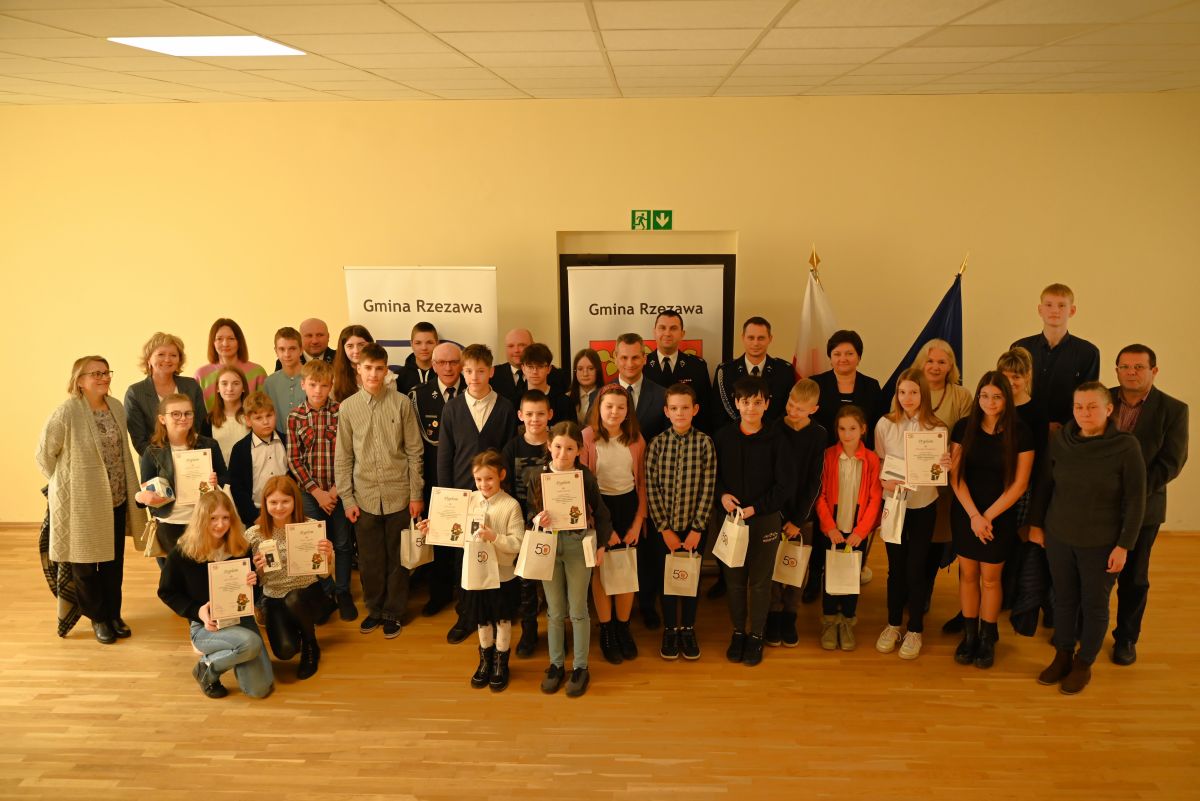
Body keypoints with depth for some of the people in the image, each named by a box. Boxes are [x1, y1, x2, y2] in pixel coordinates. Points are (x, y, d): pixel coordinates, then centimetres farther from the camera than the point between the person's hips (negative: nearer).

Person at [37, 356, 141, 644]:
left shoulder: (117, 407, 3)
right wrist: (65, 483, 0)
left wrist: (130, 490, 12)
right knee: (85, 562, 10)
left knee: (114, 560, 14)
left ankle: (114, 614, 30)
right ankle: (98, 618, 26)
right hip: (82, 501, -5)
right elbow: (44, 452, -9)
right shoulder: (67, 411, -17)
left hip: (116, 499, 5)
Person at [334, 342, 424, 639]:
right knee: (369, 559, 10)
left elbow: (414, 451, 0)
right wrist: (347, 498, 1)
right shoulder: (348, 407, 0)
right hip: (365, 496, 1)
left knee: (397, 558, 8)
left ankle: (393, 612, 23)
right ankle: (374, 608, 28)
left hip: (398, 495, -1)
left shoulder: (402, 403, -4)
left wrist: (416, 494, -1)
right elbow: (343, 457, 4)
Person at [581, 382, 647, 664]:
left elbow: (642, 482, 4)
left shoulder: (636, 440, 0)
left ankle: (623, 628, 25)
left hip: (628, 507, 2)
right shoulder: (587, 437, -9)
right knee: (601, 573, 8)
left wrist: (638, 522, -3)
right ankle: (606, 632, 23)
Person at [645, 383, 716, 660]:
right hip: (665, 527, 0)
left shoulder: (705, 443, -7)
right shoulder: (657, 444, -5)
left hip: (694, 526, 0)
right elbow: (651, 488, -5)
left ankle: (688, 629, 27)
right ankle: (669, 629, 26)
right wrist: (665, 528, -8)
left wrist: (697, 529, -9)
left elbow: (708, 488, -7)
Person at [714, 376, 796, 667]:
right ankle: (738, 631, 28)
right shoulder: (723, 437, -3)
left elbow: (785, 485, -9)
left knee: (760, 582, 8)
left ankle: (756, 635, 24)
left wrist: (755, 508, -14)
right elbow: (712, 474, 7)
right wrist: (722, 494, -12)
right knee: (734, 579, 11)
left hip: (765, 520, -2)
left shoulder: (776, 440, -9)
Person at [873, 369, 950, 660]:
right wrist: (885, 482, -19)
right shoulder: (885, 425, -5)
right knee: (896, 566, 11)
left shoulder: (937, 429, -6)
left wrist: (946, 466, -23)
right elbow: (877, 464, 1)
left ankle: (915, 630, 21)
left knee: (916, 568, 5)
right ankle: (893, 624, 28)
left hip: (923, 506, -1)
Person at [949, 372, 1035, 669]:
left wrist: (988, 516, -11)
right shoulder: (963, 427, -4)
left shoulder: (1020, 433, -10)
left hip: (1000, 516, -2)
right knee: (968, 574, 9)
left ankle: (987, 638, 22)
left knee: (990, 578, 7)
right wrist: (973, 515, -12)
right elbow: (956, 477, -3)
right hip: (965, 514, 2)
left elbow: (1019, 484, -9)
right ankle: (969, 634, 23)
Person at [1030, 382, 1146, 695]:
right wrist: (1036, 524, 9)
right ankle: (1062, 656, 34)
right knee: (1064, 599, 15)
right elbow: (1044, 485, 6)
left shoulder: (1126, 446, -15)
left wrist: (1124, 545, -11)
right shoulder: (1060, 440, -6)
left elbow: (1135, 501, -11)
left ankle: (1084, 664, 29)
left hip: (1101, 544, -3)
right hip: (1058, 537, 3)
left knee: (1094, 605, 11)